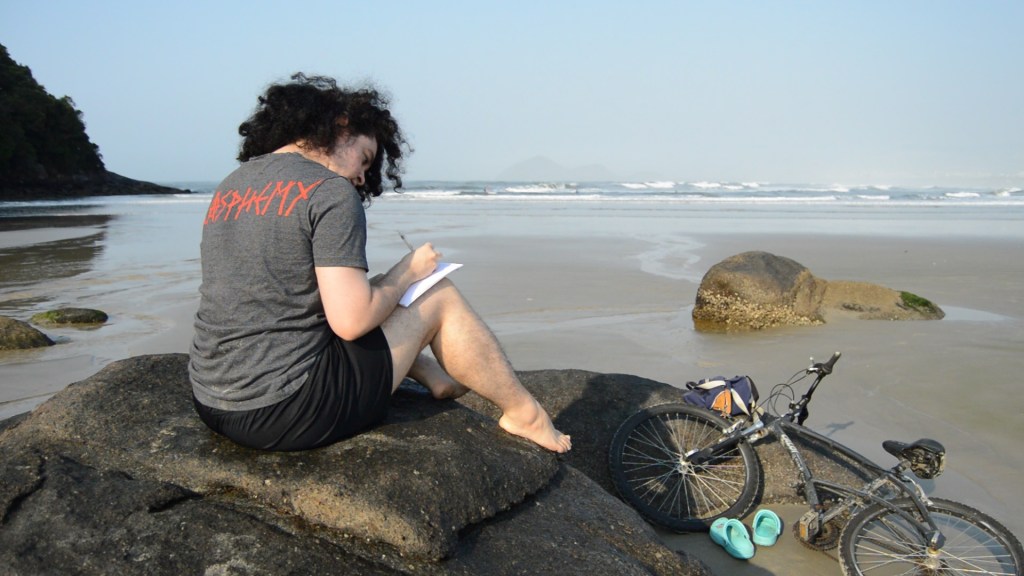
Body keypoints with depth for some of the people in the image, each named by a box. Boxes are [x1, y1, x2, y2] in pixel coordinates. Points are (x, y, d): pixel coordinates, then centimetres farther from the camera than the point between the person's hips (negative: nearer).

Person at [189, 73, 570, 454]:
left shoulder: (228, 187, 11)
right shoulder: (330, 191, -13)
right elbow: (351, 321, -21)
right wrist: (408, 272, -2)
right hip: (288, 415, -8)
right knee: (441, 297, 4)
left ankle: (439, 379, 38)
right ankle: (524, 413, 19)